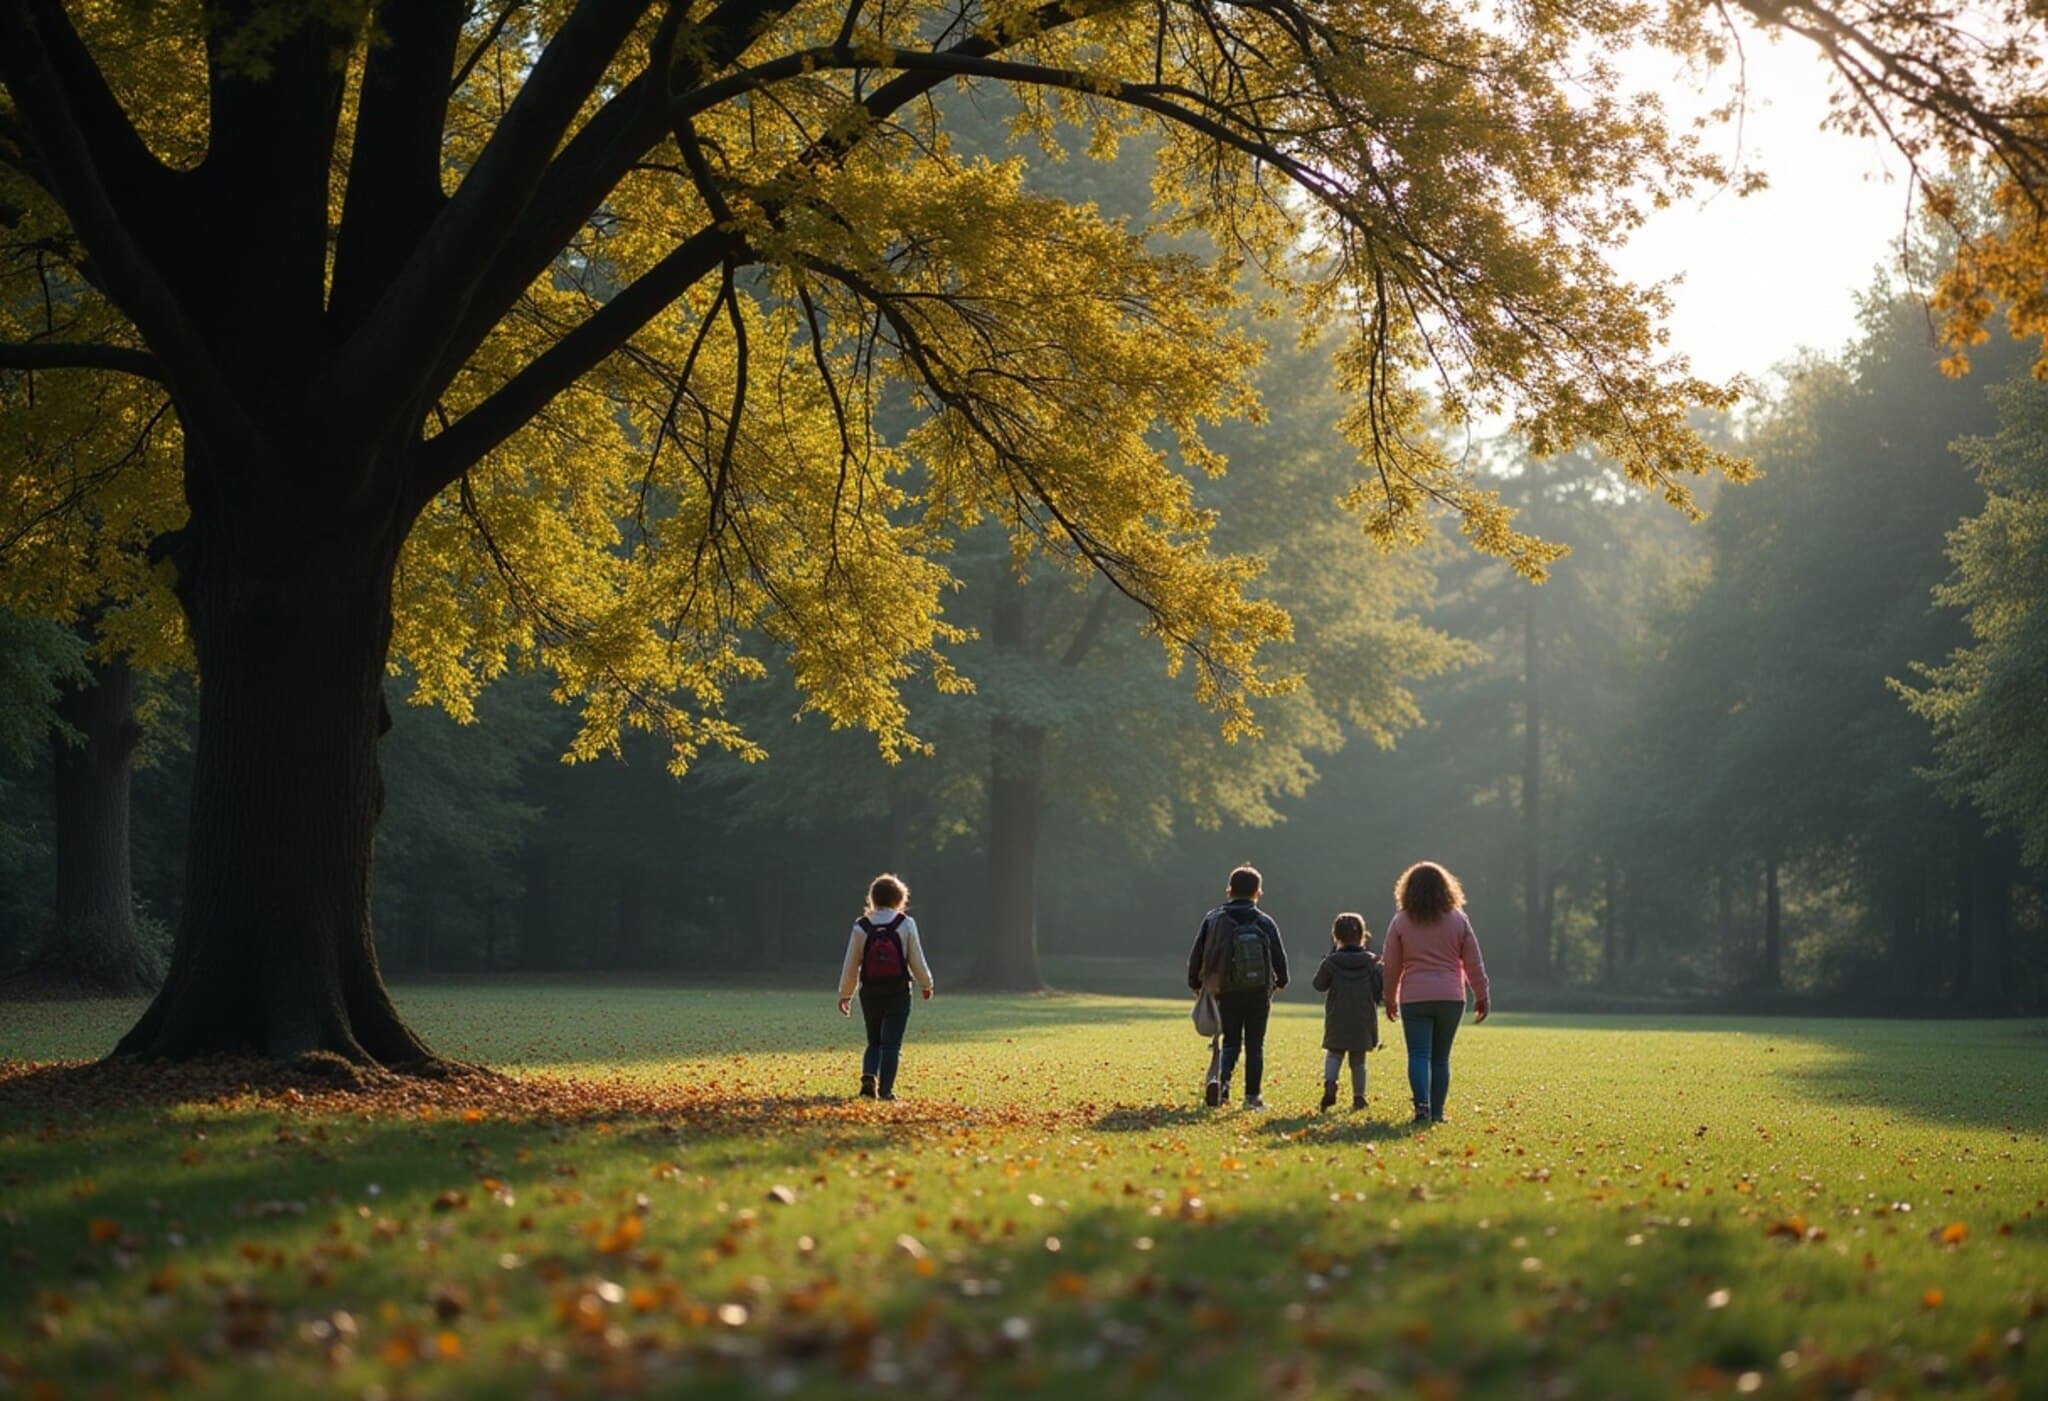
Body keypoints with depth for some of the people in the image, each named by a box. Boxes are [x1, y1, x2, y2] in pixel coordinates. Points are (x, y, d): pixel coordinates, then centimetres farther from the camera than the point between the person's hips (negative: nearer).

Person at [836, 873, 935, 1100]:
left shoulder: (861, 926, -2)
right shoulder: (906, 924, -6)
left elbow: (850, 964, 2)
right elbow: (916, 959, -1)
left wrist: (845, 995, 13)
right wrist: (926, 985, 16)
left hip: (870, 992, 2)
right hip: (898, 992, -2)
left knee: (874, 1041, 16)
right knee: (891, 1043, 4)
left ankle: (868, 1076, -7)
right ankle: (885, 1089, -1)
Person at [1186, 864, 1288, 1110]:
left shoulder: (1214, 919, -1)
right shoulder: (1264, 922, -4)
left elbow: (1196, 954, 2)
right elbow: (1279, 956, 1)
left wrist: (1195, 984, 17)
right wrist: (1281, 981, 21)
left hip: (1227, 993, 1)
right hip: (1259, 993, -1)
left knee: (1230, 1042, 10)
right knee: (1255, 1046, 8)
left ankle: (1220, 1079, -17)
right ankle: (1252, 1096, 7)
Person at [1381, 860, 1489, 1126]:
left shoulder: (1400, 922, 0)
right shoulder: (1458, 920, 3)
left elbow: (1392, 966, 5)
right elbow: (1474, 964, 4)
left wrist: (1390, 999, 16)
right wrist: (1481, 996, 13)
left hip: (1414, 997, -1)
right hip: (1451, 997, 1)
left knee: (1419, 1055, -3)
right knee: (1440, 1057, 10)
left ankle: (1422, 1105, -23)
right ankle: (1436, 1112, 11)